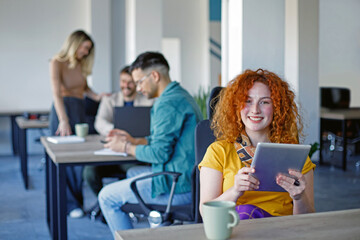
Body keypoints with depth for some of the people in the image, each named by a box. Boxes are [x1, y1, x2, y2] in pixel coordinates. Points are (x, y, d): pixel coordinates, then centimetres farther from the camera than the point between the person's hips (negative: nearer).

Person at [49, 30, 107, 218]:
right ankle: (71, 204, -1)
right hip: (63, 110, -6)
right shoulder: (57, 63, -6)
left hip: (80, 111, 6)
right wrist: (63, 120, -26)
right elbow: (56, 94, -16)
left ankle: (77, 201, 10)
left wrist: (96, 96, 5)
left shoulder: (81, 64, 12)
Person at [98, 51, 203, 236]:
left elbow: (160, 153, -22)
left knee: (107, 197, 1)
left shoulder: (168, 103, -20)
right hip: (189, 177, 11)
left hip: (178, 186, -11)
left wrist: (126, 148, -7)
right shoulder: (180, 95, 14)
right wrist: (134, 140, 15)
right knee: (132, 173, 33)